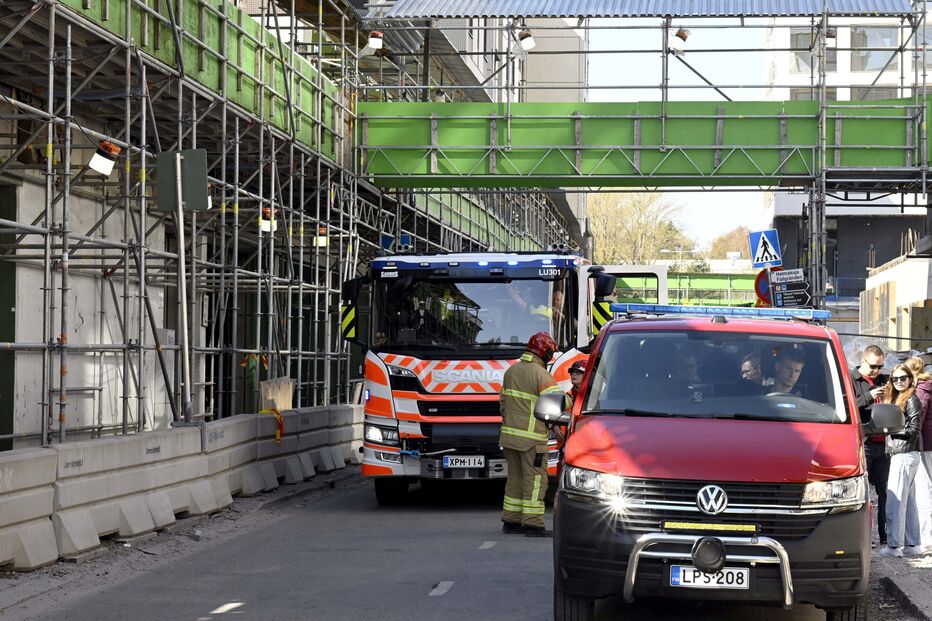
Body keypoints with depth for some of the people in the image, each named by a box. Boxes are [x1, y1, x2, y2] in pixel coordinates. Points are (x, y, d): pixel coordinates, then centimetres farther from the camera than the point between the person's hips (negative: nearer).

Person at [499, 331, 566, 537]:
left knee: (515, 478, 14)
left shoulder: (511, 370, 12)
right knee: (535, 480, -4)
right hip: (531, 438, -8)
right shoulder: (541, 375, -12)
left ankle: (511, 521, 17)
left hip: (510, 435, 8)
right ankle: (533, 524, -6)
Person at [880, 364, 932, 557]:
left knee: (895, 500, -9)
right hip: (898, 454, 9)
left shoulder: (912, 400, -8)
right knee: (909, 501, 10)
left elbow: (914, 429, -12)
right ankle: (913, 544, 12)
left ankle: (894, 545, -8)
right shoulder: (894, 399, 19)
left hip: (906, 454, -9)